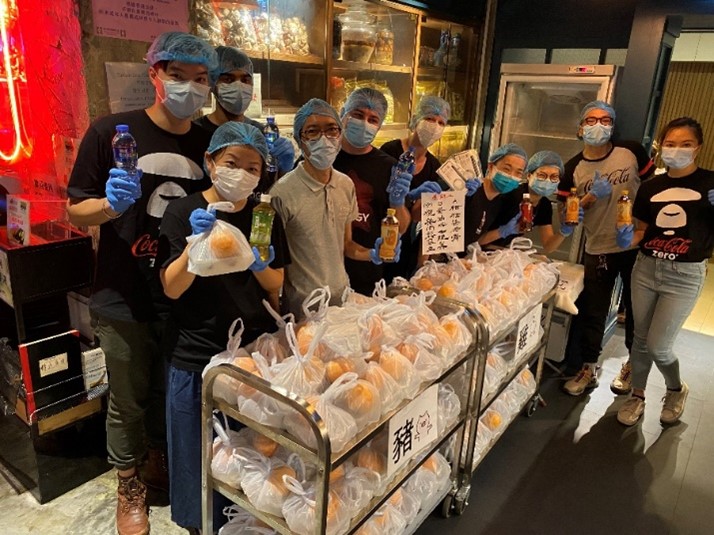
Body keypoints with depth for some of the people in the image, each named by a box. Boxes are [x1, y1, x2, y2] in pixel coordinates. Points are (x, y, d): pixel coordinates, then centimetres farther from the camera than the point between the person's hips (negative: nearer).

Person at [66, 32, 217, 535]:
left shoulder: (210, 143, 2)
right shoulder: (112, 131, -8)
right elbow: (76, 211, -4)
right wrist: (112, 203, -26)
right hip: (125, 299, -3)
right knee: (128, 400, 14)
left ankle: (163, 465, 47)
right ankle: (130, 485, 39)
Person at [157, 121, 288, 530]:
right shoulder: (183, 211, -7)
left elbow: (276, 287, 4)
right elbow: (172, 288, -11)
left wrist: (260, 266, -17)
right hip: (197, 356, -2)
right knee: (201, 454, 11)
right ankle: (199, 521, 39)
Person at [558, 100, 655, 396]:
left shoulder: (632, 151, -6)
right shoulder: (574, 168, -4)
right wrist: (591, 198, -19)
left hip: (637, 246, 0)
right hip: (598, 250, 1)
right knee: (591, 312, 7)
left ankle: (632, 365, 36)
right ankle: (587, 371, 24)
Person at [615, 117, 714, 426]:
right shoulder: (650, 187, 5)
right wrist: (628, 240, -10)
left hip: (685, 276, -3)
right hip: (646, 268, 4)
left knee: (658, 346, -2)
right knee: (640, 339, 11)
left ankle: (677, 390, 29)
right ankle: (637, 397, 30)